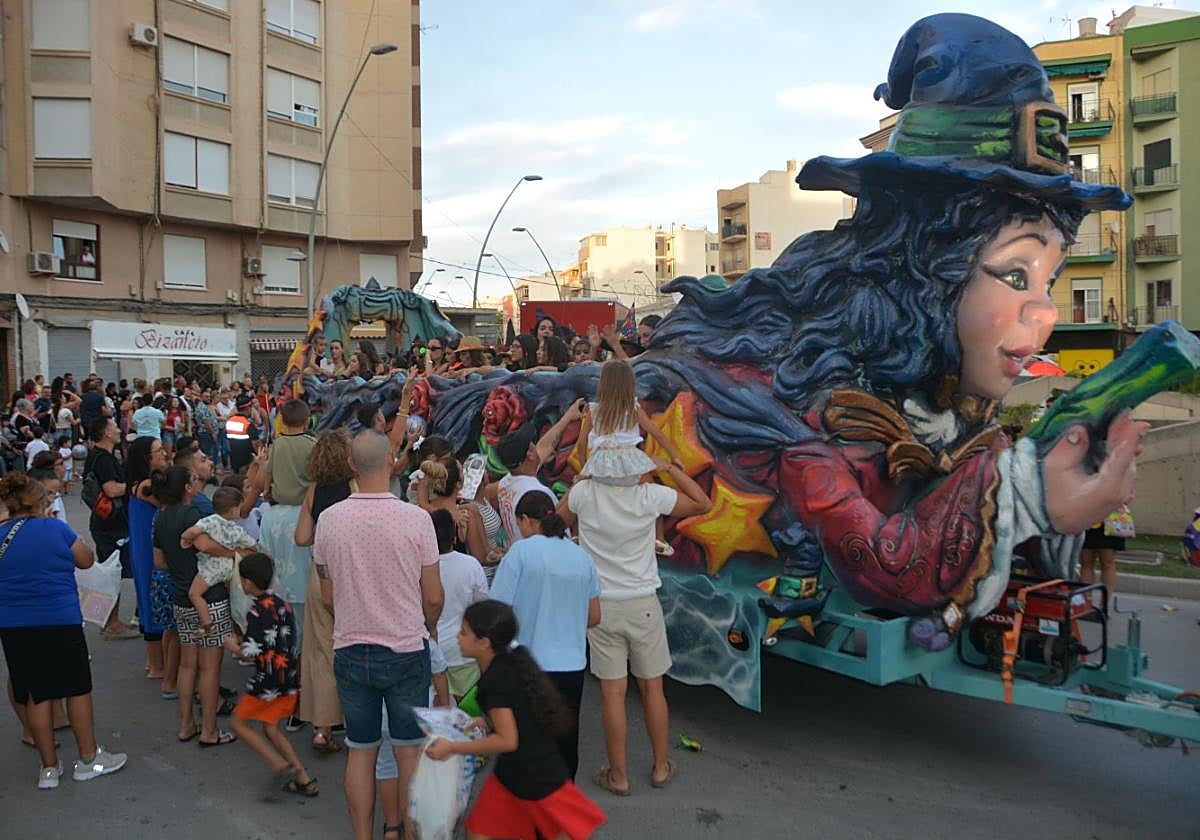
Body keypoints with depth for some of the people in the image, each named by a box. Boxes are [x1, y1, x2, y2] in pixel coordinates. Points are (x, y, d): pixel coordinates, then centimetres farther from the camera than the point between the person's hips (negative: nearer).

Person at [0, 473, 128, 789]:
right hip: (60, 621, -3)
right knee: (78, 688, 9)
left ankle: (49, 767, 19)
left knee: (36, 695, 11)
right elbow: (86, 560, 3)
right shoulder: (55, 528, -8)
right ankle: (88, 759, 18)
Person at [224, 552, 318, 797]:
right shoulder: (283, 605, 7)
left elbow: (249, 653, -18)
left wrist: (232, 646, 2)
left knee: (238, 723, 11)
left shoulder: (257, 611, -16)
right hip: (290, 680, 8)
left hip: (267, 682, -8)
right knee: (271, 729, 19)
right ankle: (304, 779, 13)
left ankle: (282, 766, -1)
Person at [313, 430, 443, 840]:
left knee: (360, 751, 16)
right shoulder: (415, 518, -15)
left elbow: (327, 595, 4)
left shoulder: (329, 519, -8)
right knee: (409, 752, 11)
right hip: (407, 650, -2)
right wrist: (428, 629, 14)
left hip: (350, 651, 2)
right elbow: (433, 598, -8)